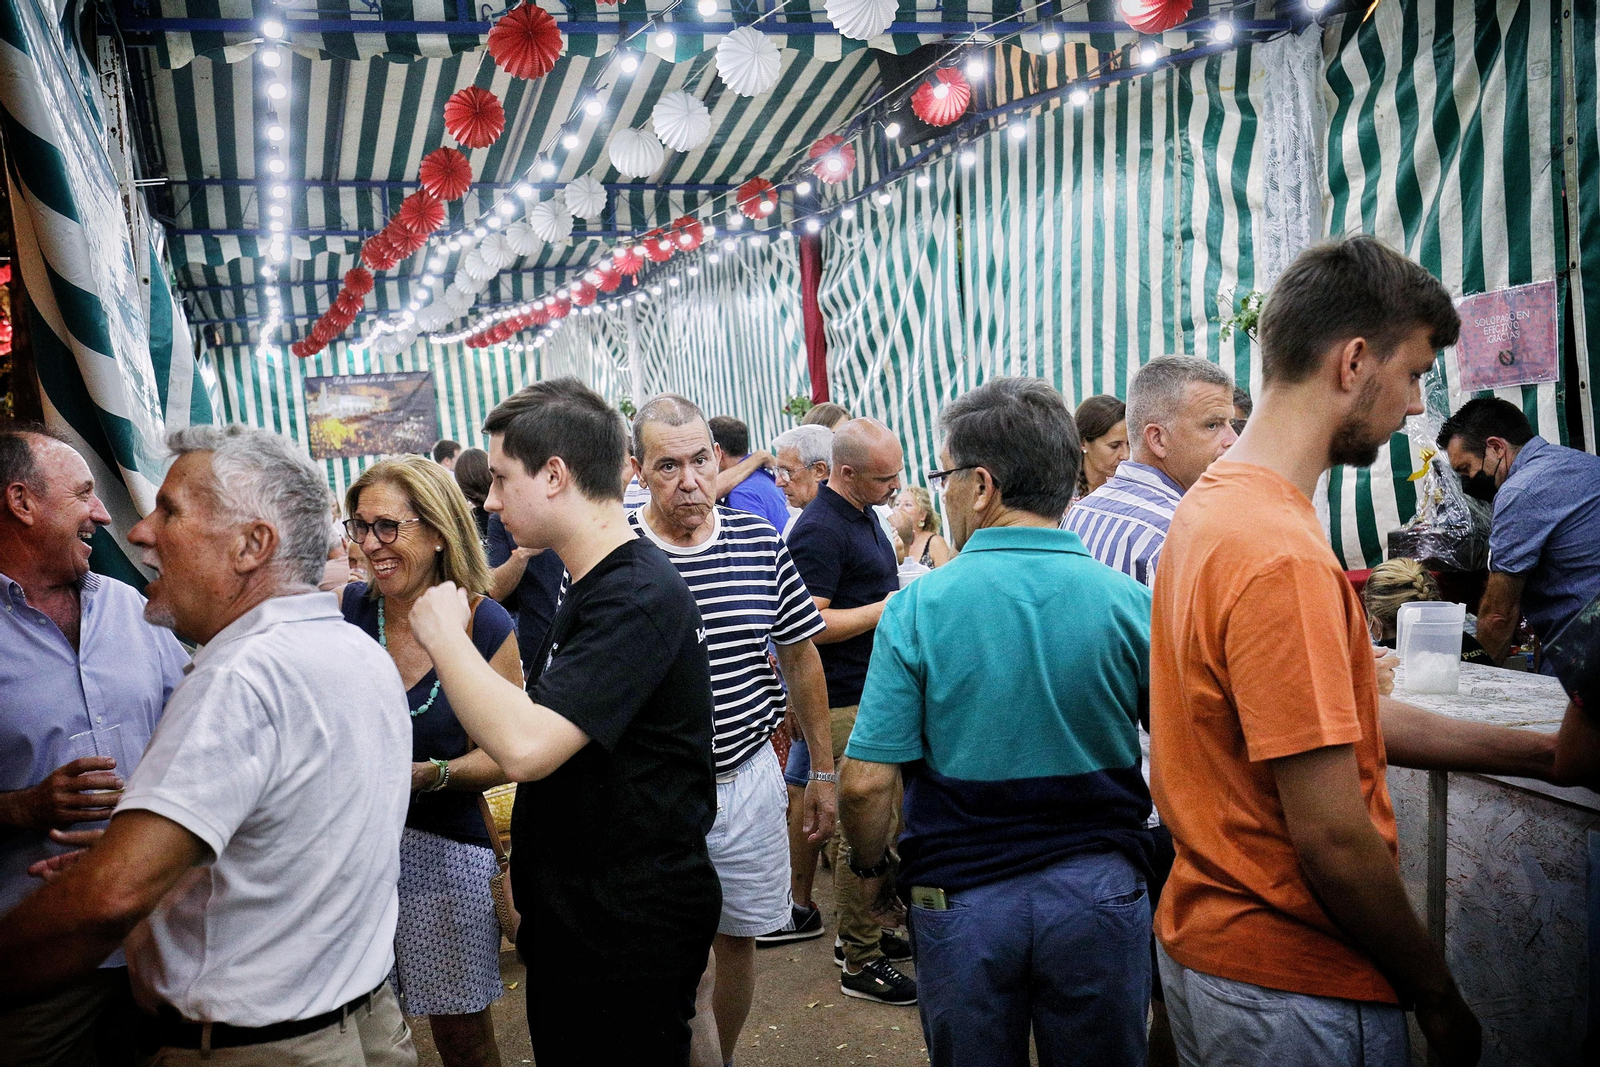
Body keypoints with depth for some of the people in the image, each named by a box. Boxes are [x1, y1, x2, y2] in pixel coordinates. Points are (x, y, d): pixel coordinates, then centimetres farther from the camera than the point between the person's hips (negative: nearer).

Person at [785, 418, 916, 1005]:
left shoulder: (864, 514, 12)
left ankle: (860, 934, 32)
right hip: (846, 703, -10)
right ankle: (861, 963, 10)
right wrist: (889, 608, -20)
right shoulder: (819, 529, -19)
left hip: (873, 693, 10)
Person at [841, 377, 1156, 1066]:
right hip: (1101, 891, 2)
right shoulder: (1130, 602, -10)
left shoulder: (918, 606, -15)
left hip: (963, 899, -1)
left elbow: (866, 781, -15)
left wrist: (870, 861, 5)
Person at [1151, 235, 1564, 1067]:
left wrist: (1544, 753, 11)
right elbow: (1333, 838, -24)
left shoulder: (1210, 507, 4)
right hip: (1291, 994, -9)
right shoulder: (1283, 559, -27)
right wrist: (1438, 996, -9)